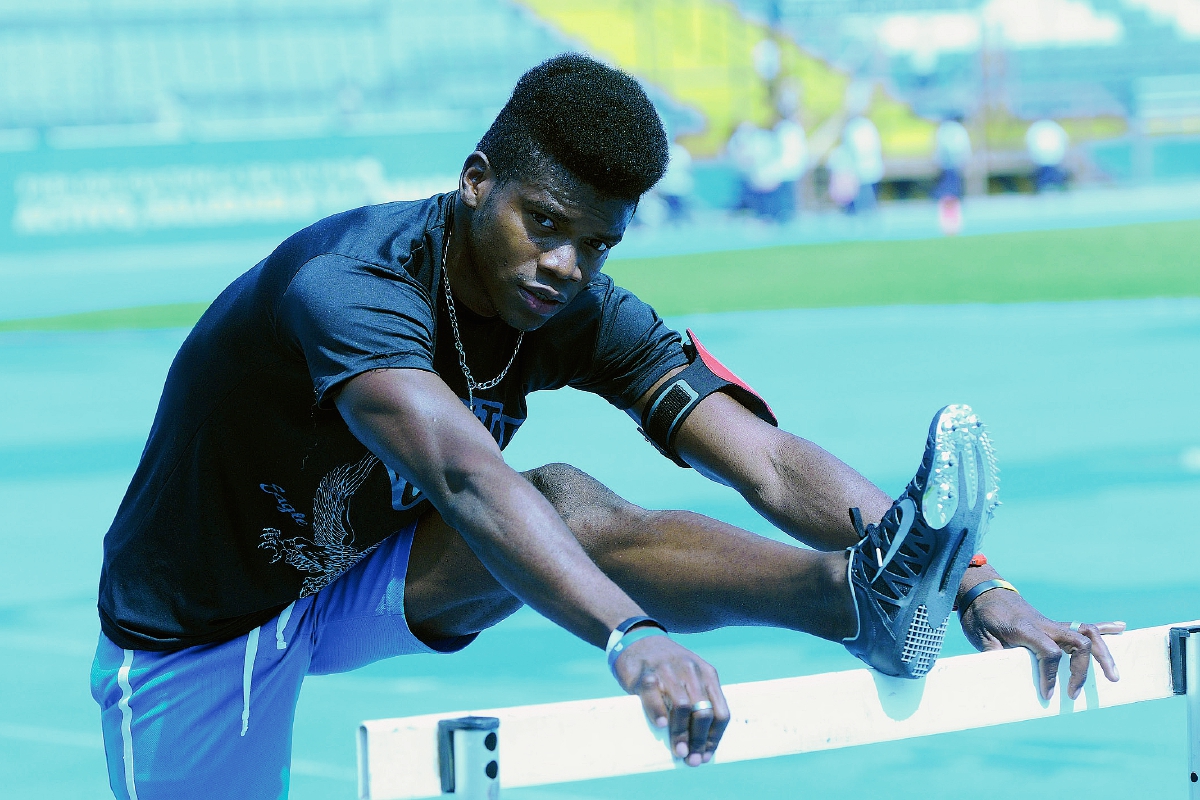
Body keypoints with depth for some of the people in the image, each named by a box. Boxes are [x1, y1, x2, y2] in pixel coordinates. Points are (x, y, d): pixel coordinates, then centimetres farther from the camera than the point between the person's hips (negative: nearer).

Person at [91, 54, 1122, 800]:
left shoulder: (580, 314, -14)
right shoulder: (351, 287, -34)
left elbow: (768, 461, -22)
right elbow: (465, 476, -53)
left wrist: (979, 589, -35)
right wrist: (631, 638, -68)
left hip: (368, 582, 4)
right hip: (197, 634, -4)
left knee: (567, 506, -25)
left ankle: (862, 592, -46)